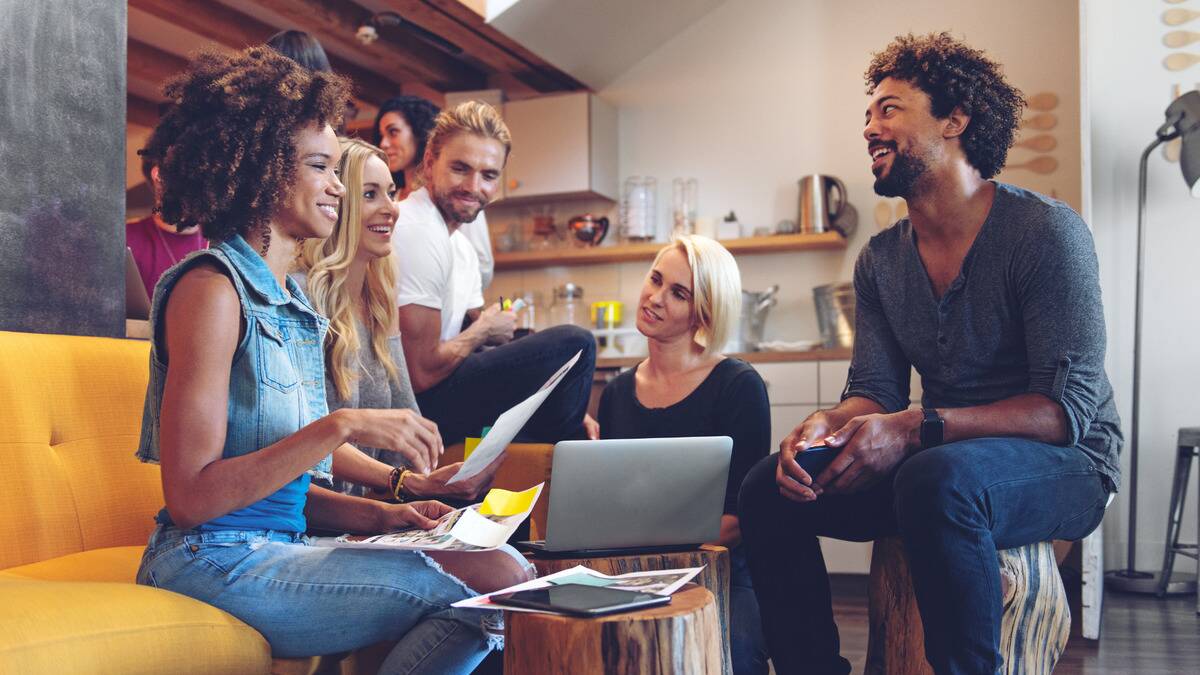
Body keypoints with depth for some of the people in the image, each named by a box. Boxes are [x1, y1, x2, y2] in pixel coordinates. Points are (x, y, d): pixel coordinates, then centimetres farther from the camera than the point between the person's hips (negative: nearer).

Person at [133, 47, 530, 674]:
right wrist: (342, 426, -21)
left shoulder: (292, 302, 14)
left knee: (499, 569, -12)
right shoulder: (211, 287, -11)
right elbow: (190, 497, -18)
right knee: (494, 582, -17)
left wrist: (380, 514, 1)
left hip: (277, 550, 8)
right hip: (215, 564, -7)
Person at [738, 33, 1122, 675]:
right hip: (941, 458, 6)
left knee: (939, 479, -38)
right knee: (769, 486, -10)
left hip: (1065, 465, -6)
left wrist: (916, 429, -31)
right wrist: (826, 425, -20)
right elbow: (874, 392, 4)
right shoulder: (879, 260, 6)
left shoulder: (1044, 231, -14)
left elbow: (1066, 408, -20)